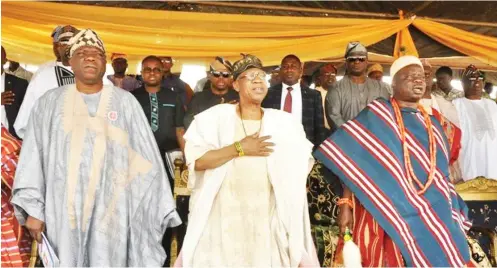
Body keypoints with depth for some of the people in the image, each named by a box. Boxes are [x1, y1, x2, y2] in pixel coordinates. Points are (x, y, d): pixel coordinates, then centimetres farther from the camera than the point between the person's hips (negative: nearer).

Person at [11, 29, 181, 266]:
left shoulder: (125, 102, 2)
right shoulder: (50, 103, 6)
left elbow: (145, 157, 0)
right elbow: (33, 158, 4)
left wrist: (159, 209, -3)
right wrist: (33, 208, -3)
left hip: (110, 209, -1)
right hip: (64, 209, 1)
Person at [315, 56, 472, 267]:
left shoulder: (432, 124, 14)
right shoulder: (378, 115, -4)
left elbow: (440, 175, 18)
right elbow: (352, 159, -10)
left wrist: (452, 216, 13)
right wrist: (346, 204, -17)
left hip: (433, 217, 6)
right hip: (390, 215, -5)